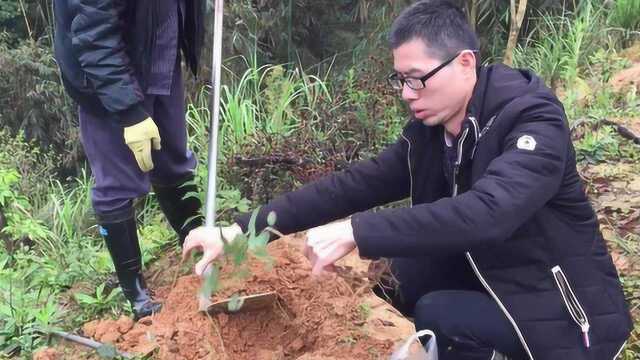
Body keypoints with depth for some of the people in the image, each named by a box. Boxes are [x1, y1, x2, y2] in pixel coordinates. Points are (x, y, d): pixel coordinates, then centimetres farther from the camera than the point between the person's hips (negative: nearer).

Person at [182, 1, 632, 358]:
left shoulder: (534, 121, -24)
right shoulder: (427, 131, -3)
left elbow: (486, 211, -40)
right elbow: (354, 184, -8)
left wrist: (357, 232, -43)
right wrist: (241, 230, -14)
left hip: (563, 314, -7)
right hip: (490, 284, 7)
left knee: (435, 316, -26)